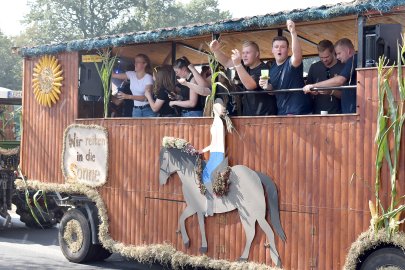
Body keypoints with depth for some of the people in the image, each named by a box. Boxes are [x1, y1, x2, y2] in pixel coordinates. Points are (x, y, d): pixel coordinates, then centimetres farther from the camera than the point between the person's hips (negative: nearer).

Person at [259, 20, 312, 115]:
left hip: (299, 112, -6)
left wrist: (293, 33, -47)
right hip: (281, 112, 7)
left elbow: (297, 54, -35)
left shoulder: (292, 63, -11)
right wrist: (267, 86, -4)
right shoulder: (272, 68, 9)